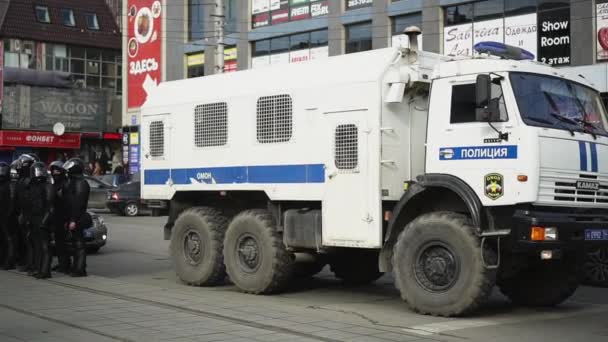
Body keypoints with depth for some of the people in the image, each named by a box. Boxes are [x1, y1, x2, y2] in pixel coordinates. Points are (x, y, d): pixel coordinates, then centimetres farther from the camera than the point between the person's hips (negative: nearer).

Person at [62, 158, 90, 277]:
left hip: (77, 219, -10)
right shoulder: (72, 182, 18)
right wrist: (69, 219, 20)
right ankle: (77, 267, 20)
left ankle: (80, 269, -5)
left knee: (79, 244, -7)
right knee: (76, 243, 14)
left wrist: (74, 220, -23)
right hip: (72, 218, 10)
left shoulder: (81, 183, -14)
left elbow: (78, 203, -20)